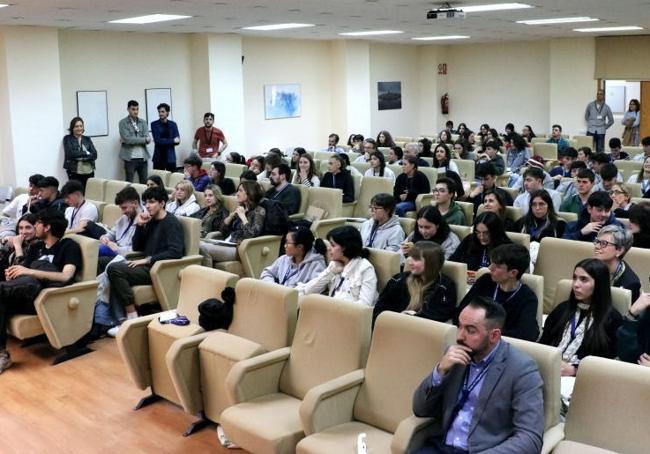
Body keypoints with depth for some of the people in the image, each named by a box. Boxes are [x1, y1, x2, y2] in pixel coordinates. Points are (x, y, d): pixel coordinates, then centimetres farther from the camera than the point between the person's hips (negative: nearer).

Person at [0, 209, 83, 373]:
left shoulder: (69, 246, 6)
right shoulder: (36, 247, 27)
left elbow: (66, 277, -11)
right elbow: (23, 270, 17)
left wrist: (30, 272, -18)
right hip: (25, 297, 5)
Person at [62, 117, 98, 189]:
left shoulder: (87, 139, 15)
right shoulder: (67, 139, 6)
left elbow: (94, 155, 4)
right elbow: (70, 154, -8)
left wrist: (80, 157, -10)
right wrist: (86, 153, -3)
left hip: (89, 172, 3)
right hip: (74, 173, -3)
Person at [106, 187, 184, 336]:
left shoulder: (172, 223, -7)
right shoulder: (151, 221, 18)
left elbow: (175, 252, -20)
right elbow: (137, 248, 19)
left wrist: (148, 260, -19)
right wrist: (139, 225, 4)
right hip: (148, 265, 8)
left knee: (115, 269, -22)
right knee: (113, 268, -11)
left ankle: (132, 318, -20)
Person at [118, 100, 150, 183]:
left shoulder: (143, 122, 11)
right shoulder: (123, 123, -1)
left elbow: (147, 139, -2)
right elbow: (127, 139, -14)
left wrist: (132, 140, -11)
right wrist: (144, 139, -10)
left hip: (143, 157, 4)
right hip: (130, 158, -4)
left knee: (144, 183, 6)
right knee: (129, 183, -2)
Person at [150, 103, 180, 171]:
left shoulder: (173, 124, 8)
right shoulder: (154, 124, 1)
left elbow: (177, 141, 1)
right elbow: (157, 140, -9)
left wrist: (163, 141, -11)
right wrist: (172, 141, -11)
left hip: (171, 157, 2)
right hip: (159, 157, -2)